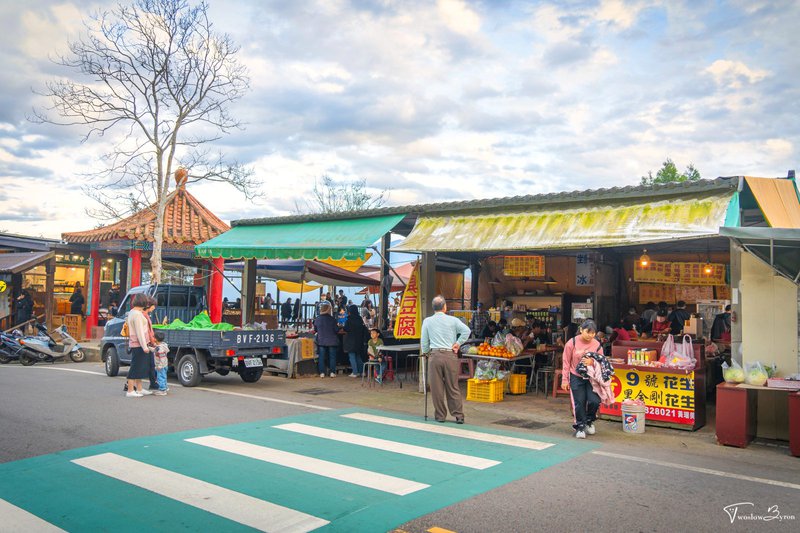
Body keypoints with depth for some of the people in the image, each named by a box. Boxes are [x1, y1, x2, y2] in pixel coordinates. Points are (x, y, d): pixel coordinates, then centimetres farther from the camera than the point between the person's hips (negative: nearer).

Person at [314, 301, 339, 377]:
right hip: (332, 341, -2)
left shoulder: (317, 319, -4)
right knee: (332, 357, 7)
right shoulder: (332, 319, -11)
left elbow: (315, 330, 8)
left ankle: (322, 372, 7)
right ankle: (332, 372, 5)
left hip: (321, 341, 2)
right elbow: (336, 330, -7)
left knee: (322, 357, 8)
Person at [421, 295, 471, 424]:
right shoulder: (453, 320, 4)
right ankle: (459, 416, 6)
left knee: (436, 388, 7)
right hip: (451, 355, 0)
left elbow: (424, 341, 8)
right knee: (453, 387, 6)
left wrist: (425, 353, 23)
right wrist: (458, 344, -1)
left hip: (435, 355, 0)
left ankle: (440, 415, 13)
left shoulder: (427, 321, 6)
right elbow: (466, 330, -8)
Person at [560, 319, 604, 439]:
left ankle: (589, 421, 23)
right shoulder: (572, 343, -11)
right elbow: (566, 362, -4)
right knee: (579, 403, -2)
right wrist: (565, 380, -3)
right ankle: (580, 427, 18)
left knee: (594, 401, -8)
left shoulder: (597, 345, -5)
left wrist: (592, 363, -21)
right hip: (576, 377, -2)